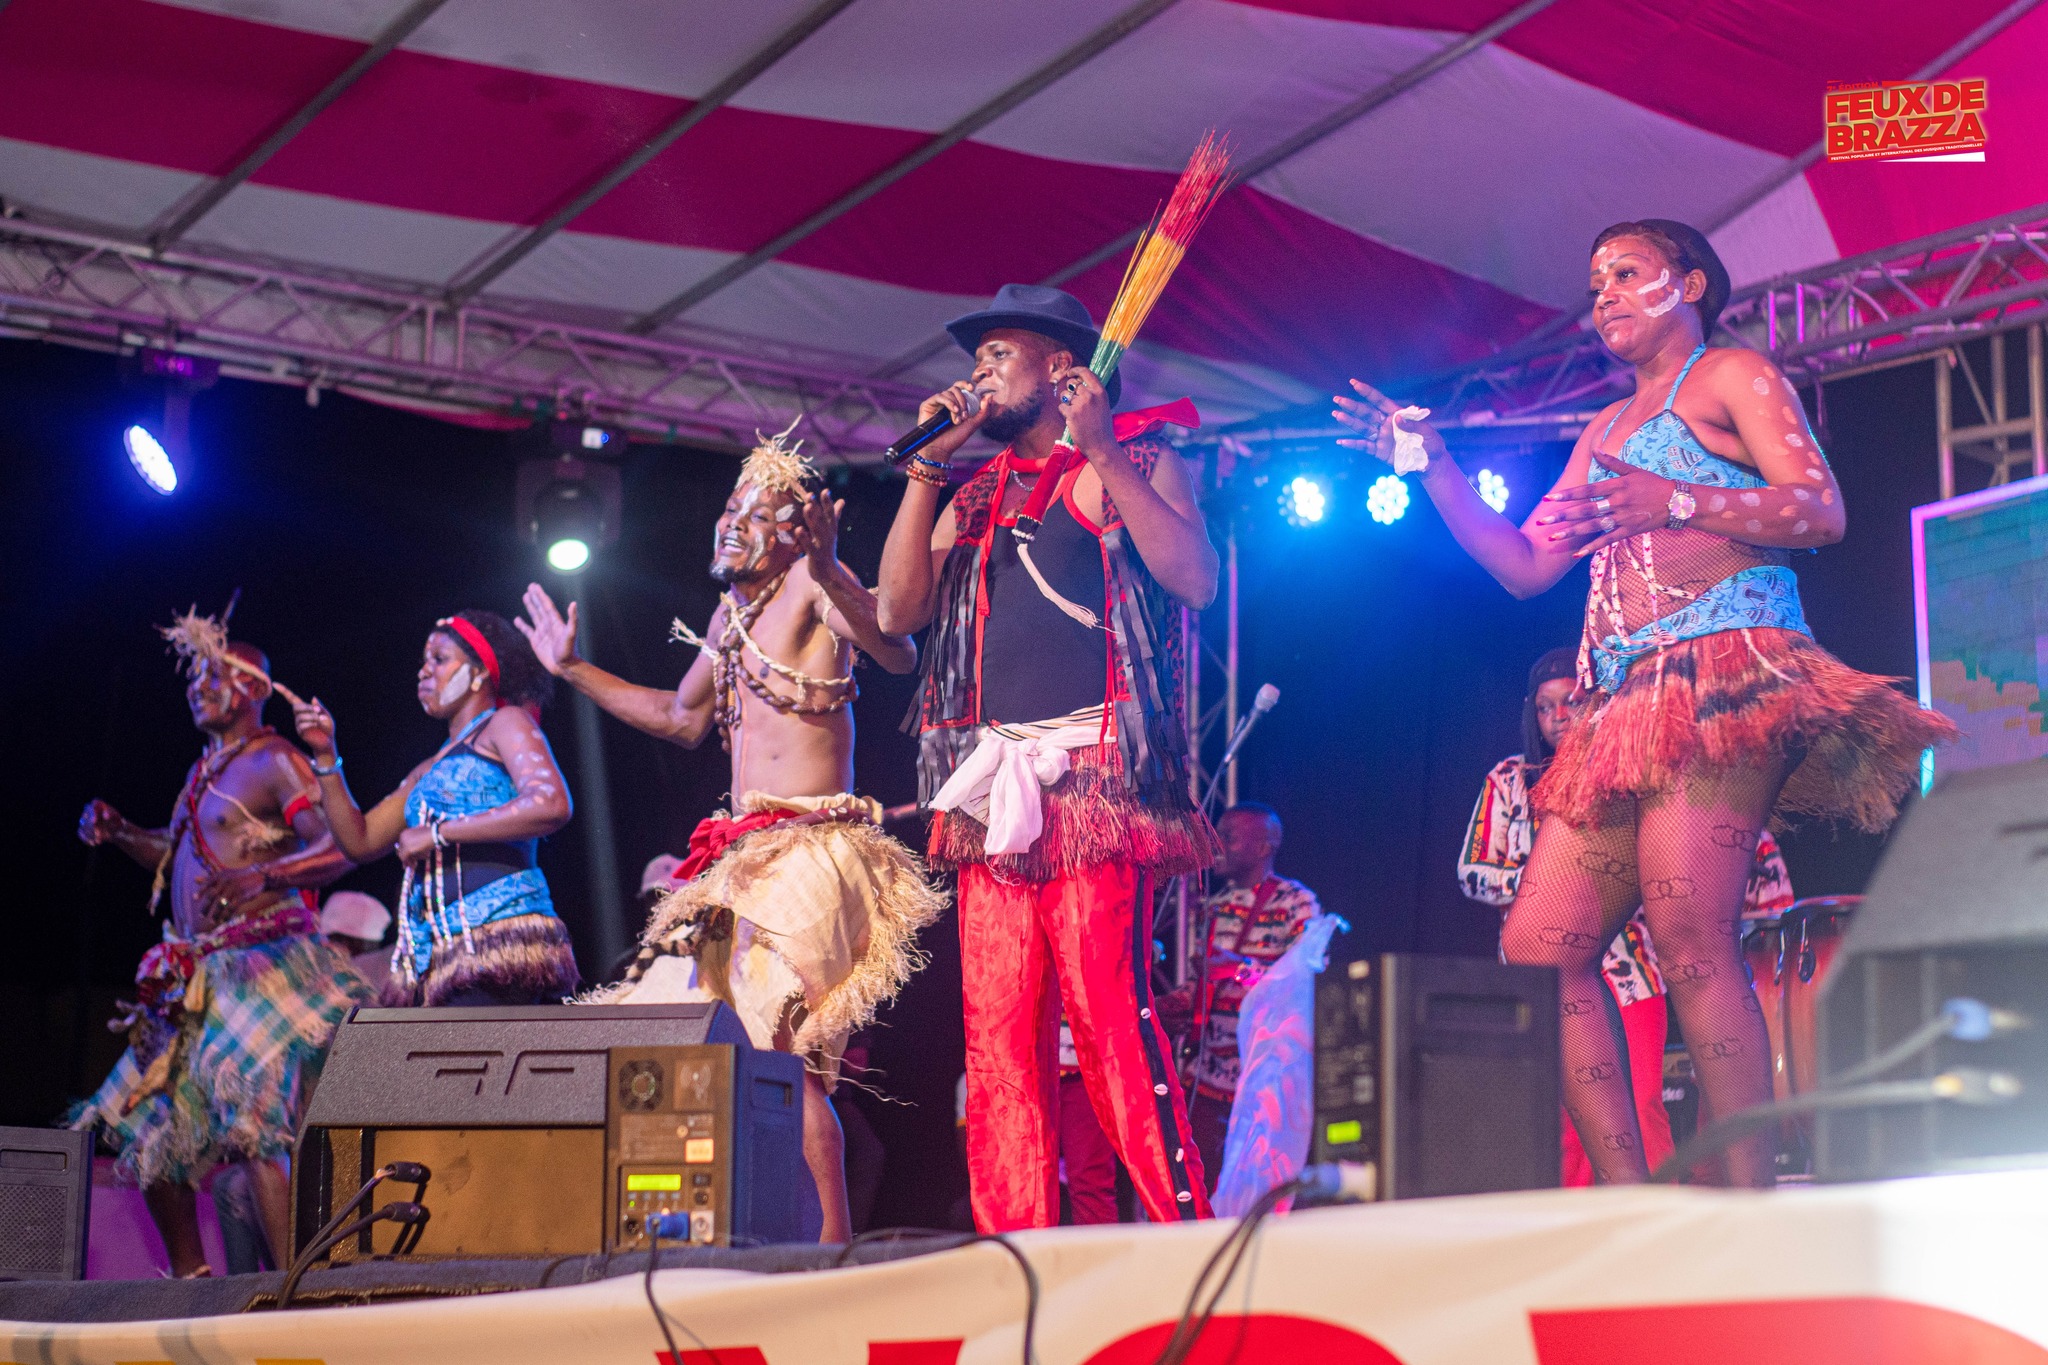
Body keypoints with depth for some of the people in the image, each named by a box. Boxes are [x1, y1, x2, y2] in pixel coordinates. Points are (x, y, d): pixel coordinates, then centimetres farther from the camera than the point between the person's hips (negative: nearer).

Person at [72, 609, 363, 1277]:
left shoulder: (274, 761, -7)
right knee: (148, 1122, 10)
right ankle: (191, 1279, 20)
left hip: (263, 964, -10)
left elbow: (340, 848, -17)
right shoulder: (207, 768, 19)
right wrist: (120, 834, 16)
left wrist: (263, 877, -32)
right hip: (201, 974, 10)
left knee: (253, 1119, -22)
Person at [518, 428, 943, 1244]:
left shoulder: (811, 587, -5)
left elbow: (899, 653, -23)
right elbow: (682, 719, 32)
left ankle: (833, 1245, -20)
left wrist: (828, 568, -37)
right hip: (742, 857, 9)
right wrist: (573, 670, 34)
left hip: (812, 854, -9)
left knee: (781, 1050, -22)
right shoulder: (732, 611, 19)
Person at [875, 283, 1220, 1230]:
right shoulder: (977, 495, 24)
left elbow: (1196, 580, -8)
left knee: (1108, 1010, -16)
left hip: (1094, 775, -5)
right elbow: (900, 609, 12)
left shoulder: (1140, 458, 9)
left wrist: (1102, 454, -11)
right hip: (991, 787, 5)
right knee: (996, 1033, -2)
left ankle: (1184, 1228, -12)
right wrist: (928, 464, 8)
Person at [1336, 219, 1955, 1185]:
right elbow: (1526, 566, 27)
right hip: (1625, 705, 8)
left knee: (1689, 939, -22)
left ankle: (1749, 1206, -24)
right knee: (1540, 947, -5)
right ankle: (1631, 1203, -6)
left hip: (1722, 671, -8)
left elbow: (1822, 511, -5)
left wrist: (1676, 501, -18)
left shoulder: (1730, 374, 8)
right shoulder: (1606, 431, 30)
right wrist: (1432, 468, 20)